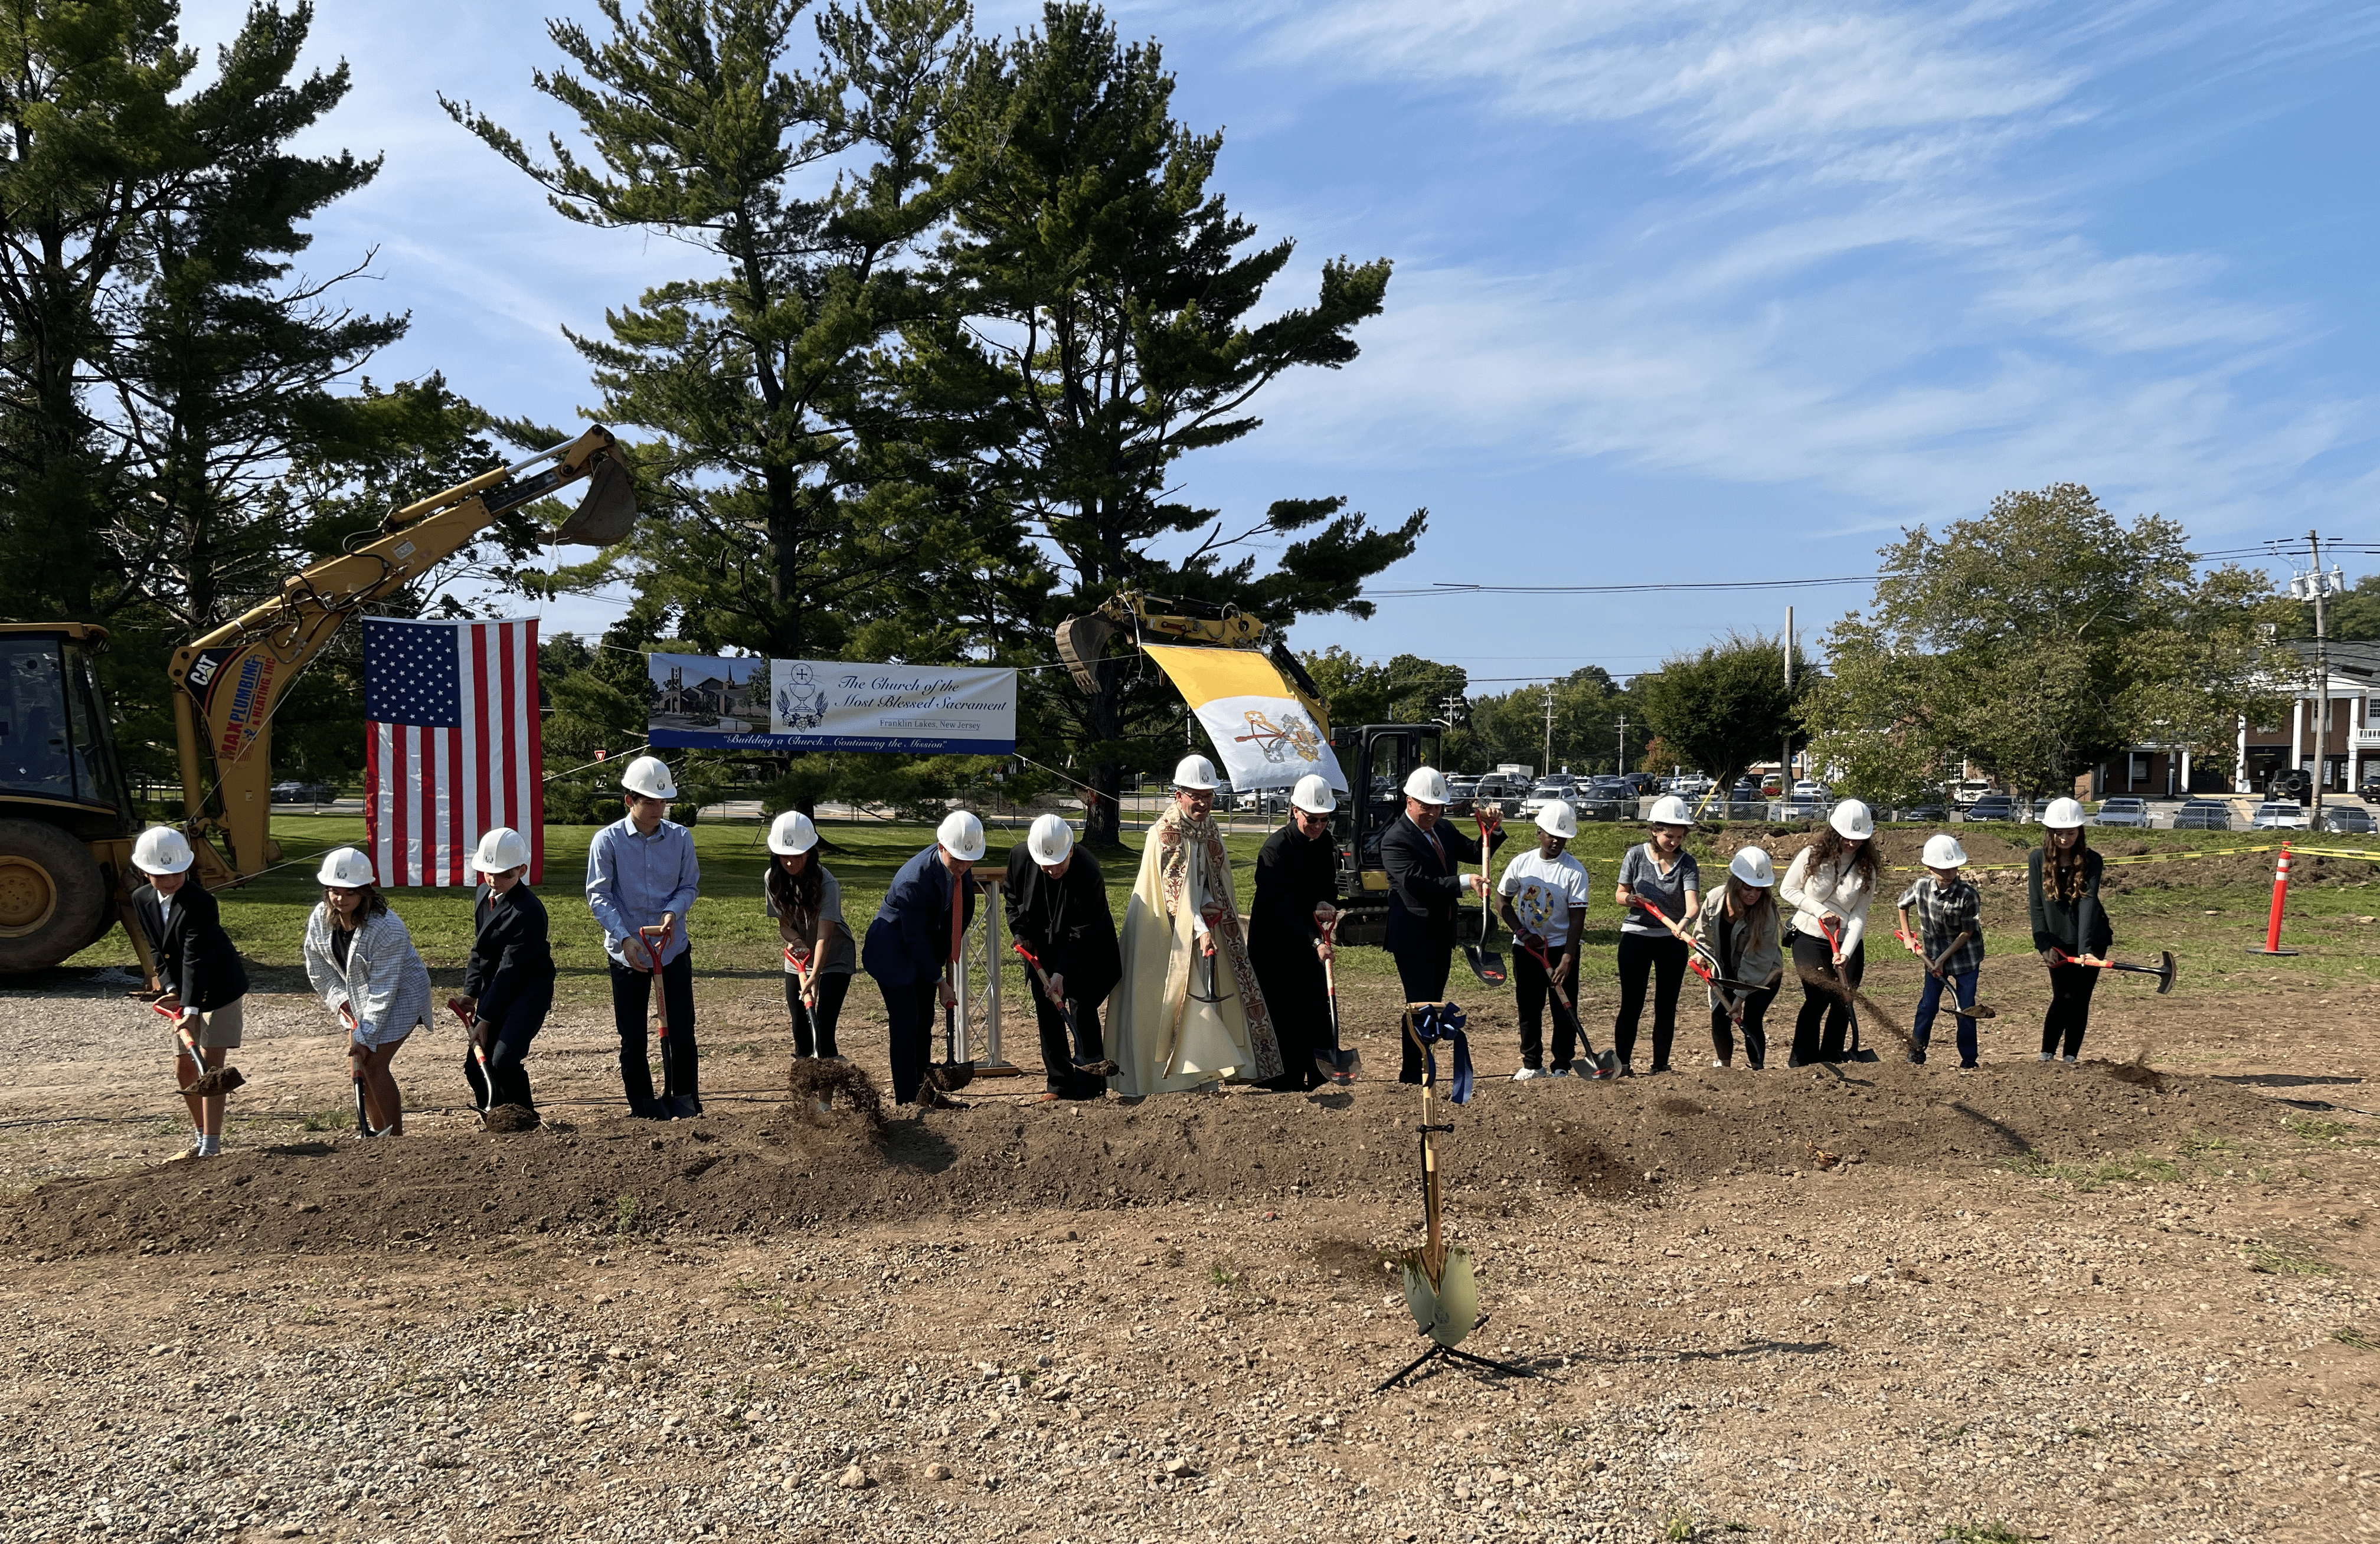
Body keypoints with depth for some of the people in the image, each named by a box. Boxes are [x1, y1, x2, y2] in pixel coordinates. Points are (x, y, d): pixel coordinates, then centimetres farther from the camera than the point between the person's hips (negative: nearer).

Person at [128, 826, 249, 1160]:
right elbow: (157, 949, 6)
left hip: (220, 988, -7)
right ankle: (200, 1138, 29)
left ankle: (212, 1146, -8)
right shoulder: (141, 900, -3)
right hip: (184, 994, 7)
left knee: (210, 1066, -11)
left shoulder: (200, 902, -26)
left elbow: (196, 959, -31)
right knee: (184, 1069, 12)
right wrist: (172, 990, -6)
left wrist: (192, 1010, -35)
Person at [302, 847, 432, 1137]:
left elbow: (383, 990, -28)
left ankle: (396, 1137, 1)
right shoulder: (320, 918, -12)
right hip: (357, 997, 7)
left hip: (400, 996, -7)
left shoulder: (386, 928, -32)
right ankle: (377, 1133, 24)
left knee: (374, 1065, -11)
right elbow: (317, 966, 5)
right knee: (357, 1066, 9)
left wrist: (366, 1037, -25)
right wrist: (338, 998, -6)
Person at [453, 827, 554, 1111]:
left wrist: (486, 1019, -19)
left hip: (528, 992, -9)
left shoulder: (529, 911, -22)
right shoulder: (483, 895, 6)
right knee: (476, 1066, 7)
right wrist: (471, 993, 4)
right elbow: (479, 949, 15)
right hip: (494, 991, 9)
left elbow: (509, 969, -21)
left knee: (503, 1062, -20)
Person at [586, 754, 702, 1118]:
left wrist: (673, 911, -15)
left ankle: (684, 1098, 16)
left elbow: (690, 884, 6)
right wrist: (625, 938, -18)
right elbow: (598, 895, -7)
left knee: (681, 1028, 2)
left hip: (673, 947, 1)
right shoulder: (607, 841, -8)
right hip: (626, 951, -1)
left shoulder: (681, 837, -2)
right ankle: (644, 1105, 19)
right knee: (633, 1034, 6)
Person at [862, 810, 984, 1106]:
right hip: (894, 952, -7)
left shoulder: (961, 867, -10)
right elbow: (915, 937, -25)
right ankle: (906, 1101, -2)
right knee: (905, 1023, -8)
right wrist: (940, 982, -20)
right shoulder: (914, 879, -33)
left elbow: (962, 912, 7)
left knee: (925, 1021, 10)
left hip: (926, 949, 7)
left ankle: (924, 1093, 20)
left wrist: (949, 958, 3)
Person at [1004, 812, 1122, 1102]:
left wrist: (1061, 973, -29)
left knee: (1083, 1004, -10)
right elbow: (1012, 896, 5)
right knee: (1047, 1011, 4)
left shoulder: (1089, 871, -31)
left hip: (1084, 949, -4)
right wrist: (1020, 931, -6)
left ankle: (1089, 1076, -1)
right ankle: (1059, 1084, 11)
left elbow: (1082, 933, -26)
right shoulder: (1019, 856, -18)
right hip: (1041, 947, 4)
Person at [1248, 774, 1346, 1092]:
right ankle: (1288, 1081, 7)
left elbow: (1329, 882, 13)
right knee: (1283, 1012, -2)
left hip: (1308, 939, 6)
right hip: (1274, 940, -6)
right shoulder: (1276, 847, -20)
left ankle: (1322, 1071, 13)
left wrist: (1327, 902, -13)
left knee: (1316, 1004, 5)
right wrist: (1314, 941, -34)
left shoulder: (1324, 841, 1)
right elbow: (1280, 904, -26)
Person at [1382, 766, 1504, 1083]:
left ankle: (1412, 1048, 30)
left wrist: (1493, 831, 1)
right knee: (1421, 1003, -5)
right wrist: (1463, 883, -33)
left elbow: (1475, 853, 20)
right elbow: (1417, 883, -28)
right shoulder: (1395, 840, -17)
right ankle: (1412, 1073, 4)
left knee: (1432, 1001, 16)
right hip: (1413, 935, -8)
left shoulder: (1444, 830, 10)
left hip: (1442, 934, 8)